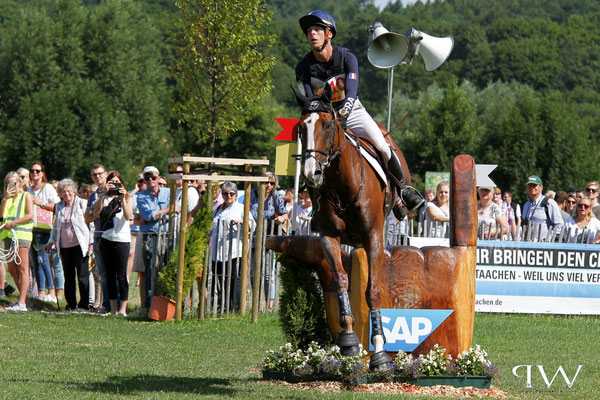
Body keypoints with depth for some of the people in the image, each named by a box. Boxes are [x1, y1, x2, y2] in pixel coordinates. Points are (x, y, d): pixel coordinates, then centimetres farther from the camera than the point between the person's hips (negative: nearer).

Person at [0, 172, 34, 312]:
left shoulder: (26, 196, 4)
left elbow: (30, 215, -8)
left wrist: (12, 223, -13)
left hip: (22, 234, -7)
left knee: (22, 269, -11)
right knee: (12, 269, 4)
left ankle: (22, 303, -18)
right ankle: (24, 298, 13)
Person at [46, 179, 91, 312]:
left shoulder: (83, 204, -2)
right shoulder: (59, 207, 13)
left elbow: (91, 224, -2)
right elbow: (56, 226, 25)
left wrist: (91, 243, -8)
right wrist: (51, 242, 20)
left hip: (79, 245, -5)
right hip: (65, 246, 5)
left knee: (82, 275, -4)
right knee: (68, 276, 6)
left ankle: (83, 304, 1)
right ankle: (71, 304, 13)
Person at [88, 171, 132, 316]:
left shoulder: (127, 199, 8)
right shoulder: (104, 198, 13)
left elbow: (128, 216, -9)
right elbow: (96, 212, -7)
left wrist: (122, 198, -16)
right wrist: (104, 193, -14)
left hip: (122, 239, -3)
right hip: (106, 238, 3)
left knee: (121, 275, -7)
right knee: (110, 275, 5)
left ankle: (123, 308, -5)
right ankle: (113, 307, 9)